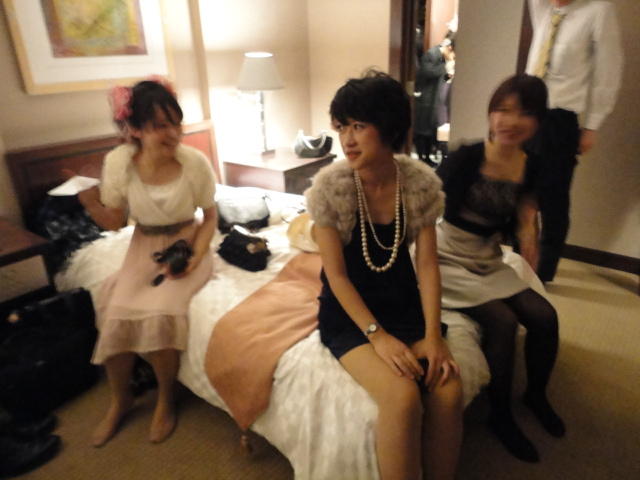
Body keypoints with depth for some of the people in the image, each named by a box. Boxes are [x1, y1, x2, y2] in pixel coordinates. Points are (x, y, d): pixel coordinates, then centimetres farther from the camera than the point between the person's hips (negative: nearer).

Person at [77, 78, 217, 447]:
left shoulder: (195, 161, -17)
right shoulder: (118, 162, -12)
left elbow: (210, 216, -5)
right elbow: (114, 223, -2)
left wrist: (195, 258, -18)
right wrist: (91, 203, -22)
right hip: (144, 248, 3)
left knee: (159, 312, -25)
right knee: (115, 314, -17)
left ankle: (166, 400, 3)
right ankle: (121, 399, 12)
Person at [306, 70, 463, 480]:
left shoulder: (422, 182, -9)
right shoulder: (330, 185, -17)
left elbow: (427, 263, -6)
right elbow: (336, 274, -14)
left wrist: (433, 334, -15)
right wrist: (377, 335, -19)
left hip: (403, 301, 3)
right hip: (349, 309, -3)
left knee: (449, 389, -15)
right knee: (403, 397, -23)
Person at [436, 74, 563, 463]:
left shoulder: (531, 168, 0)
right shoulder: (467, 158, -19)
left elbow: (513, 223, 11)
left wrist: (526, 227, -10)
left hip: (489, 261, 6)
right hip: (449, 260, -6)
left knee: (544, 315, -6)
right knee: (503, 321, -21)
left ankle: (537, 394, 25)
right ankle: (500, 416, 5)